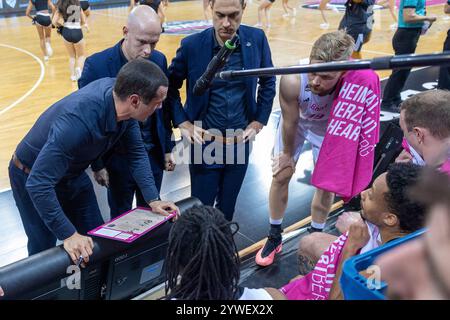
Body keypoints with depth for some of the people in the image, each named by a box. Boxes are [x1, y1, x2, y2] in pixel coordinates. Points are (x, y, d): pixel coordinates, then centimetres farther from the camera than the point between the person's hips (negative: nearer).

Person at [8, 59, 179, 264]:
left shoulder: (117, 90, -19)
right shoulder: (78, 121, -42)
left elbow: (136, 152, -5)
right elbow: (38, 184, -39)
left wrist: (153, 200, -10)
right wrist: (68, 235, -35)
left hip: (73, 174, 7)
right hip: (32, 177, -7)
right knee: (45, 250, 2)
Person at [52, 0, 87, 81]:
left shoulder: (60, 7, 5)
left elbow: (54, 22, -2)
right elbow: (83, 21, 11)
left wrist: (61, 25, 16)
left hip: (66, 32, 1)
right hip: (77, 32, -1)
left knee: (72, 56, 22)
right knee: (81, 55, 18)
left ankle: (73, 75, 13)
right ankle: (79, 68, -11)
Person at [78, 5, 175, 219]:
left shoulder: (159, 60, -5)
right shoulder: (97, 65, -17)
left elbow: (163, 108, 6)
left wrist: (167, 149, 10)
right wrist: (98, 164, -7)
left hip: (153, 156, 3)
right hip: (118, 159, -3)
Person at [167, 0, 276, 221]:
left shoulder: (257, 39, -8)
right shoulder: (192, 45, -13)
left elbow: (268, 83, 7)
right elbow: (170, 86, 1)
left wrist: (259, 121, 2)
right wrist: (182, 122, -6)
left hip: (239, 143, 2)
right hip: (205, 143, -2)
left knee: (227, 208, 17)